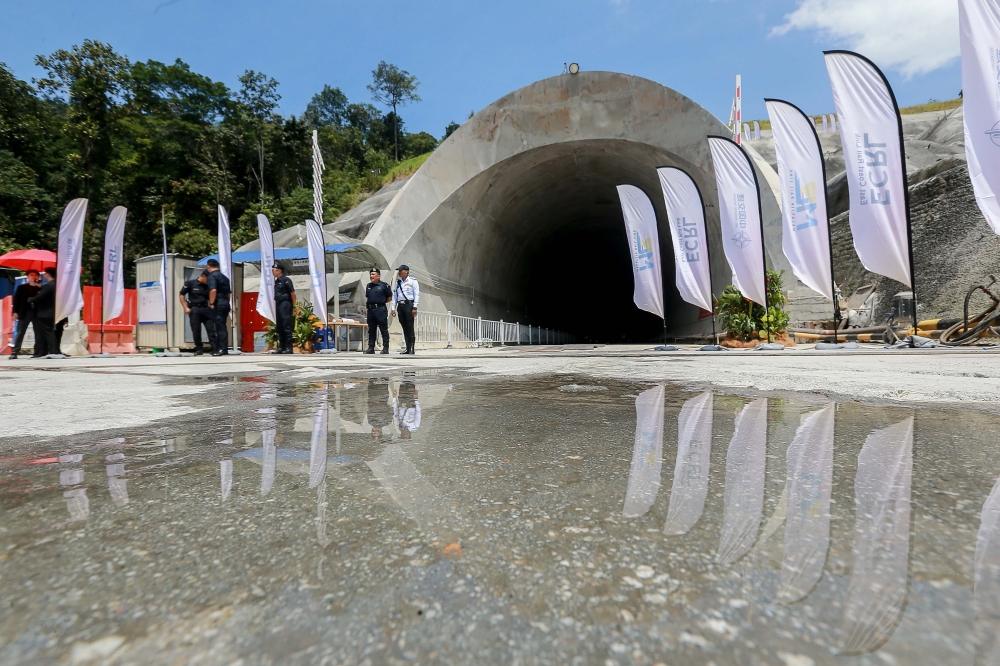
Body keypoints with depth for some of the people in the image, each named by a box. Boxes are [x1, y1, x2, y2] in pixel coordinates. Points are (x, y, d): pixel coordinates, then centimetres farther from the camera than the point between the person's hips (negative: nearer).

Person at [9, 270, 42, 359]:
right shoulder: (21, 287, 11)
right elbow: (16, 299, 5)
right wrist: (15, 311, -5)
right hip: (24, 313, 0)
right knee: (20, 333, 0)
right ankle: (14, 352, 2)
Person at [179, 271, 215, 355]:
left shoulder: (208, 286, 9)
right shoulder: (190, 283, 0)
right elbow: (181, 295, 1)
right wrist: (185, 308, -7)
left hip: (205, 309, 3)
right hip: (194, 309, -3)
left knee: (211, 329, -3)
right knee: (196, 330, 2)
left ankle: (215, 348, -3)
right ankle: (199, 349, 11)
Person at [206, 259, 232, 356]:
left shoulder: (212, 276, -7)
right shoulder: (224, 277, 18)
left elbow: (213, 290, -20)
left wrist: (211, 303, -16)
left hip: (218, 304, -8)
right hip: (225, 303, 8)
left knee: (220, 327, -7)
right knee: (222, 326, 12)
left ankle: (223, 349, -7)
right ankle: (220, 348, 17)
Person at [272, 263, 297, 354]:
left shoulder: (286, 280, -8)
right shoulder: (276, 281, 16)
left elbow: (293, 293, -11)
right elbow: (276, 295, 20)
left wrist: (293, 307, -12)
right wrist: (276, 306, 14)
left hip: (285, 305, -9)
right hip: (278, 305, 9)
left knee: (286, 326, -8)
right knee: (279, 326, 10)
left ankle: (289, 347, -5)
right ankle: (281, 347, 16)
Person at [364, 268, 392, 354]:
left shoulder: (384, 285, -3)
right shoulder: (368, 286, 14)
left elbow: (390, 298, 0)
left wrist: (382, 302, 0)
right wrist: (368, 303, 9)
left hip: (380, 309, -6)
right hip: (370, 310, 6)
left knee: (384, 329, -2)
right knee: (371, 330, 9)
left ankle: (385, 348, 3)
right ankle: (371, 348, 15)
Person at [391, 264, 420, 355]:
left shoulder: (412, 281, 2)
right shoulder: (398, 282, 18)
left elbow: (417, 295, -4)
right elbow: (394, 295, 17)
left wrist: (414, 308, -11)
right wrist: (393, 308, 9)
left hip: (409, 305, -5)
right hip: (400, 306, 5)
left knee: (410, 327, -8)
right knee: (404, 328, 5)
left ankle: (412, 348, -6)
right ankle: (407, 348, 9)